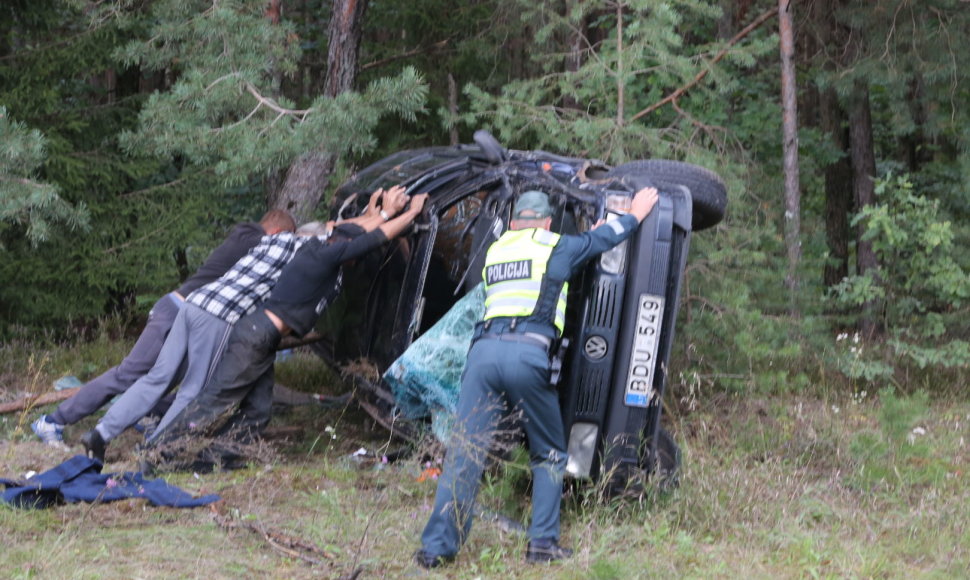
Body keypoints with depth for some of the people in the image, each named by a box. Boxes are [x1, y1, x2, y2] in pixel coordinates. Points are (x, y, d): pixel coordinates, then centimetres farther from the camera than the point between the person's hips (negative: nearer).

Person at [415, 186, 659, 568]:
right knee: (549, 454, 13)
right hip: (527, 355, -3)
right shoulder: (556, 247, 14)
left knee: (464, 451, 1)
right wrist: (635, 215, 51)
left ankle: (436, 547, -4)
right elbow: (606, 237, 31)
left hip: (484, 350, 3)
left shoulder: (494, 251, 25)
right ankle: (543, 543, 6)